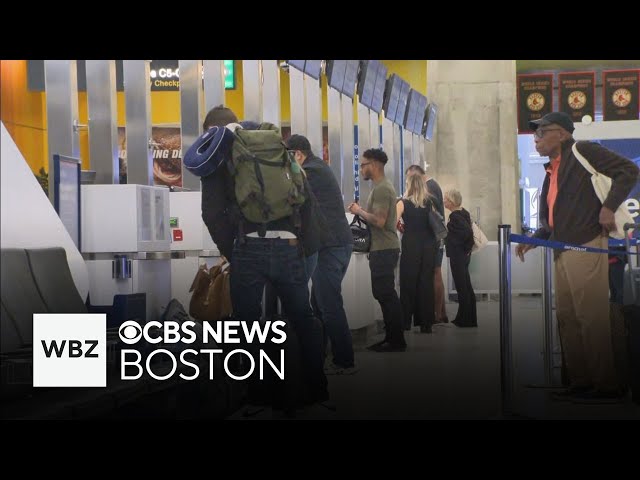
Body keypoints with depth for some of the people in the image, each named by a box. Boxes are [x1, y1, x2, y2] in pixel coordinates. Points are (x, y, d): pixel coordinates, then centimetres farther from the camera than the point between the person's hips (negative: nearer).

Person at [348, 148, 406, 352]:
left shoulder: (382, 189, -14)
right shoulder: (381, 187, 19)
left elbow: (379, 221, -23)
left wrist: (359, 211, -11)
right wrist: (361, 211, 11)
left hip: (384, 249, -11)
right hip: (382, 249, 11)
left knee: (386, 294, -9)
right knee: (384, 294, 13)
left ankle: (397, 341, -6)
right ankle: (391, 338, 17)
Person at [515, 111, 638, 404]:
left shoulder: (582, 152, -5)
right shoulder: (553, 171, 20)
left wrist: (609, 207, -19)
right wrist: (533, 239, 12)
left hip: (585, 247, -10)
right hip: (563, 253, 10)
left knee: (591, 318, -9)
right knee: (567, 318, 10)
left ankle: (606, 387, -4)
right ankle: (580, 383, 16)